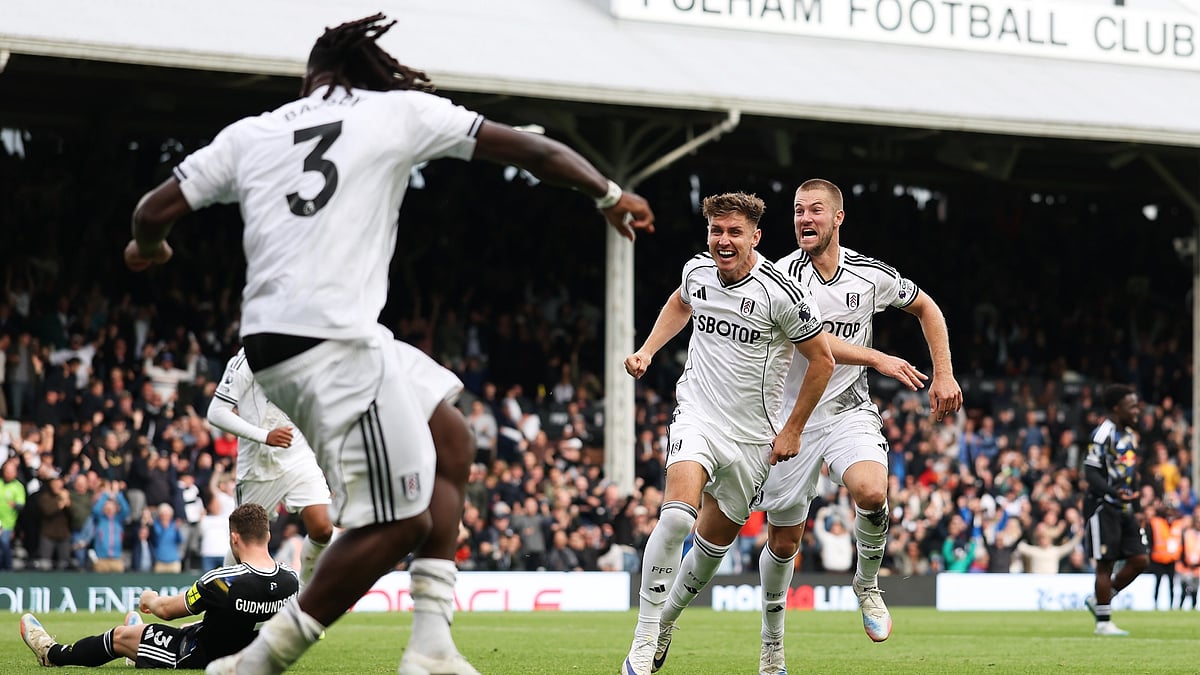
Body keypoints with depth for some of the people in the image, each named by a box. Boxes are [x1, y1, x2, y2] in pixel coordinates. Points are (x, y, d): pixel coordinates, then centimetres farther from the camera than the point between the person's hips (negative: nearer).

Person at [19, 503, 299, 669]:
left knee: (121, 636, 15)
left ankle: (53, 654, 39)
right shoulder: (291, 580, -16)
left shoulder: (224, 580, -31)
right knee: (191, 627, 38)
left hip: (200, 659, -6)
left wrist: (150, 599, 9)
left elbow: (167, 609, -15)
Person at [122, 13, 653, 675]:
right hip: (334, 342, -7)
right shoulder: (397, 110, 8)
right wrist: (608, 193, 26)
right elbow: (532, 150, 13)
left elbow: (155, 209, 15)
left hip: (269, 342, 7)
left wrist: (147, 246, 38)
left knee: (448, 440, 18)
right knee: (398, 522, -3)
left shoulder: (248, 134, 16)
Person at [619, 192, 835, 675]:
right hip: (697, 416, 0)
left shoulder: (781, 295, -16)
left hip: (753, 435, 0)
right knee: (677, 516, -24)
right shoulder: (697, 269, -2)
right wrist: (647, 350, 12)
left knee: (716, 536, 10)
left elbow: (822, 360, -5)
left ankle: (668, 612, 41)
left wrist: (792, 431, -3)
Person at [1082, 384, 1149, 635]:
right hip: (1104, 507, -9)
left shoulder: (1129, 435, 15)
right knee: (1105, 564, -4)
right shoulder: (1103, 433, -13)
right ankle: (1103, 622, 4)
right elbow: (1090, 472, -18)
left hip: (1124, 508, 9)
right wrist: (1113, 492, -30)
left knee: (1139, 559, 2)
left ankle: (1099, 600, 17)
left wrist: (1135, 500, 17)